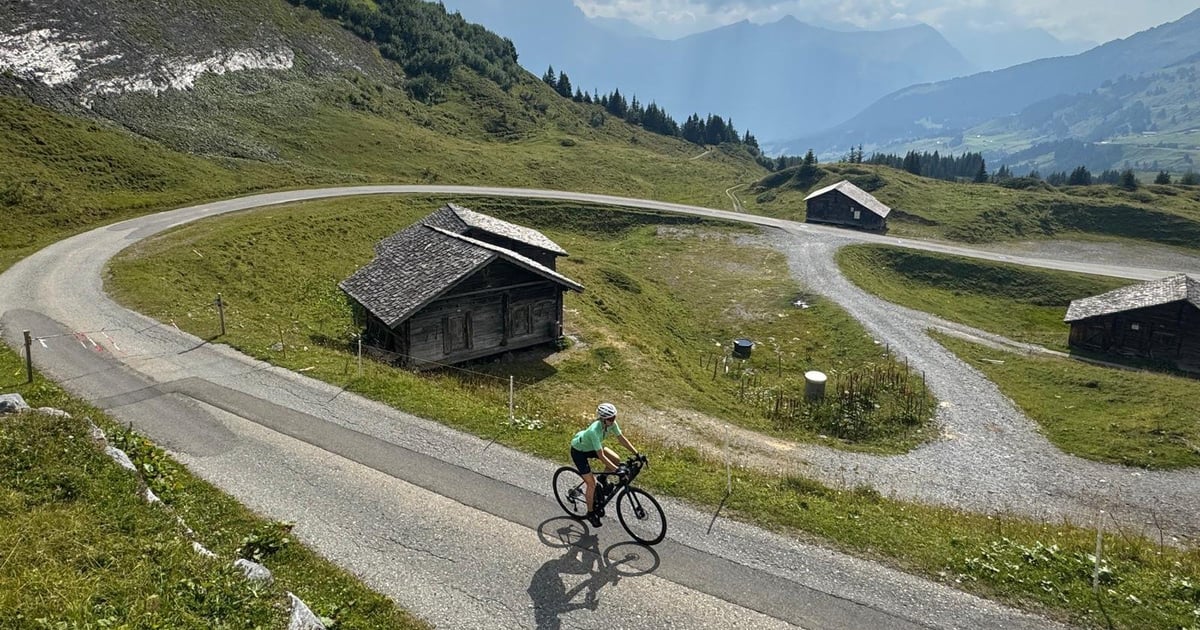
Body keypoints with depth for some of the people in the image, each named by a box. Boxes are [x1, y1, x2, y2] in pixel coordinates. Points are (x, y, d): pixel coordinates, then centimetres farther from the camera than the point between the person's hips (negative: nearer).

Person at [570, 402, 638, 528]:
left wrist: (637, 454, -14)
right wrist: (616, 470, -40)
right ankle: (590, 513, 16)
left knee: (616, 460, -8)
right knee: (592, 484, -5)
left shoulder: (611, 423, -21)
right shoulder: (595, 430, -41)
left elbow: (621, 438, -9)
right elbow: (601, 456, -40)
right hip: (579, 451, -7)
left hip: (591, 447, 7)